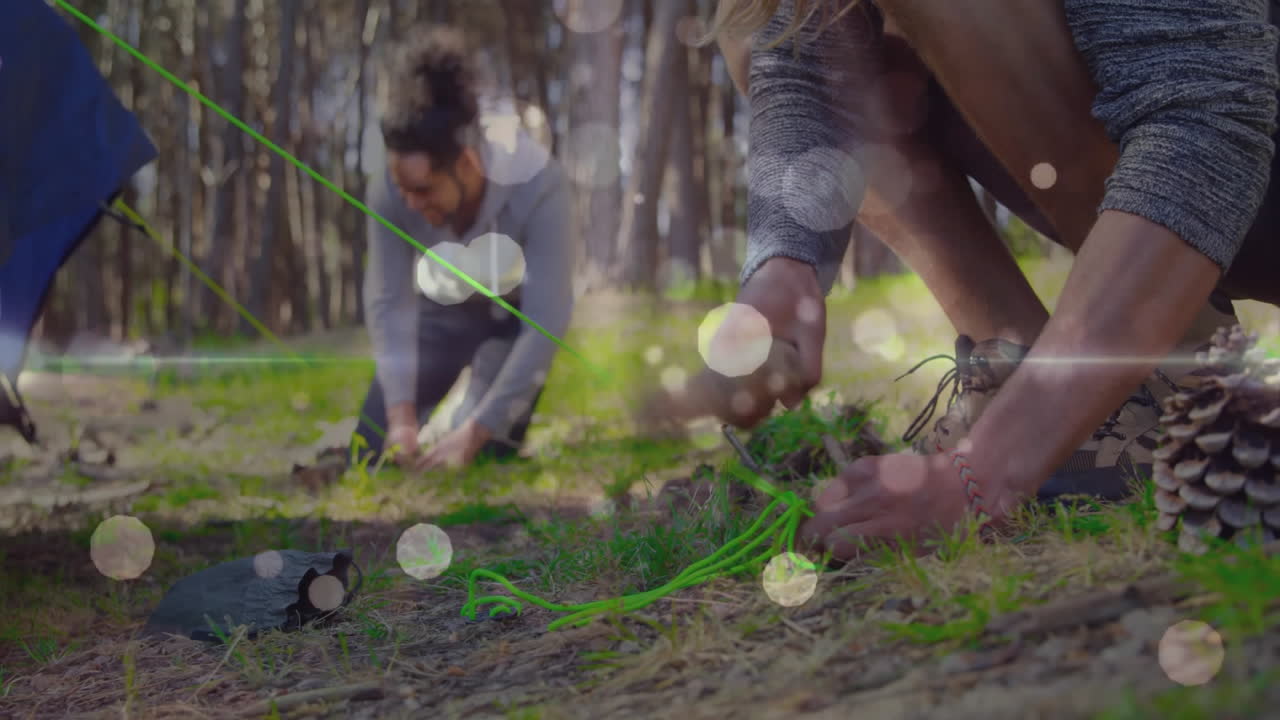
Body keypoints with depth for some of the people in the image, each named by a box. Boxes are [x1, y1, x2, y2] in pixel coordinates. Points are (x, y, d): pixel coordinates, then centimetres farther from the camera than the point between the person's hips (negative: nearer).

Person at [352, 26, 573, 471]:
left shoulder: (537, 184, -38)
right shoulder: (390, 186, -30)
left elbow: (546, 322, -35)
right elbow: (389, 302, -24)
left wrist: (474, 433, -36)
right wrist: (402, 415, -35)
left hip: (518, 315, -3)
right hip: (443, 307, 3)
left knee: (482, 459, -16)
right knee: (373, 448, -3)